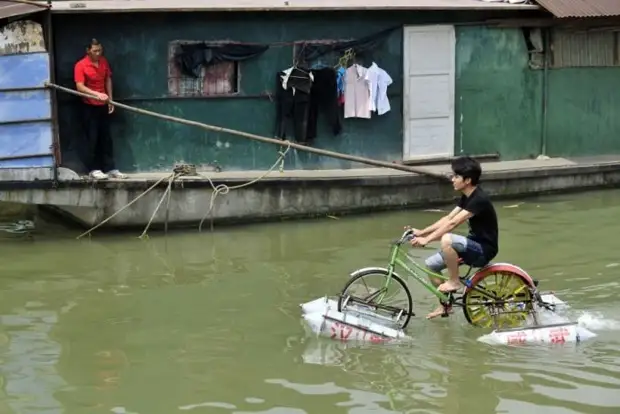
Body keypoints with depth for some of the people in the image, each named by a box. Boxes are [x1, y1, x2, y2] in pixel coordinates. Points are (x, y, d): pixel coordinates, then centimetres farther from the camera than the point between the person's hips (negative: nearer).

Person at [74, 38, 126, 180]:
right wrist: (97, 94, -32)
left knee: (106, 137, 9)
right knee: (91, 138, -1)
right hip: (89, 106, -6)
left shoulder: (104, 62, 4)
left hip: (103, 105, 6)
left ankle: (110, 168, 13)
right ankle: (93, 169, 5)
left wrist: (110, 99, 9)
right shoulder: (80, 65, -14)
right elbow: (80, 86, -21)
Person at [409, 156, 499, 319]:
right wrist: (421, 232, 1)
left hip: (483, 250, -10)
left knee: (447, 240, -34)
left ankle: (454, 281, -14)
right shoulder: (467, 197, 6)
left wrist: (426, 240, -30)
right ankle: (445, 305, 20)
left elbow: (452, 224, -29)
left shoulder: (479, 199, -23)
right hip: (473, 246, 10)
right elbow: (447, 218, 9)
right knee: (430, 265, 5)